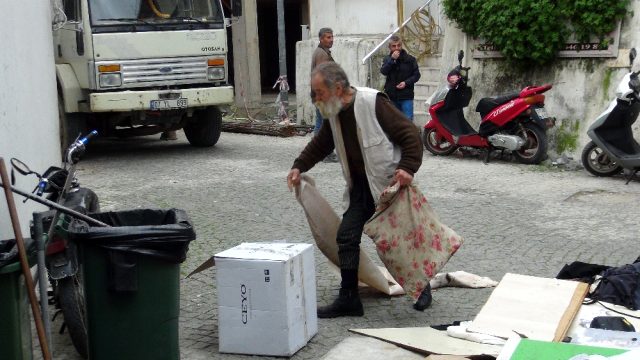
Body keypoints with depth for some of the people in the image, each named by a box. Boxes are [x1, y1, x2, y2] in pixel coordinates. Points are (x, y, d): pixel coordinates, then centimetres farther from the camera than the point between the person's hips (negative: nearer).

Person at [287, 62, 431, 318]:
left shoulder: (373, 103, -21)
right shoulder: (334, 114, 2)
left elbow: (410, 135, -20)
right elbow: (321, 144, 19)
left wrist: (407, 167, -31)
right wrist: (299, 167, 8)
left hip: (390, 185, -6)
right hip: (360, 187, 7)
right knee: (346, 238, -1)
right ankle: (348, 299, 7)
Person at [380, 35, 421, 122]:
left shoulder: (410, 59, -1)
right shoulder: (387, 59, 5)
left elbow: (417, 75, 2)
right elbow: (383, 71, -11)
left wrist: (406, 82, -13)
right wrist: (392, 59, -20)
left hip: (406, 96, -2)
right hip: (391, 96, 3)